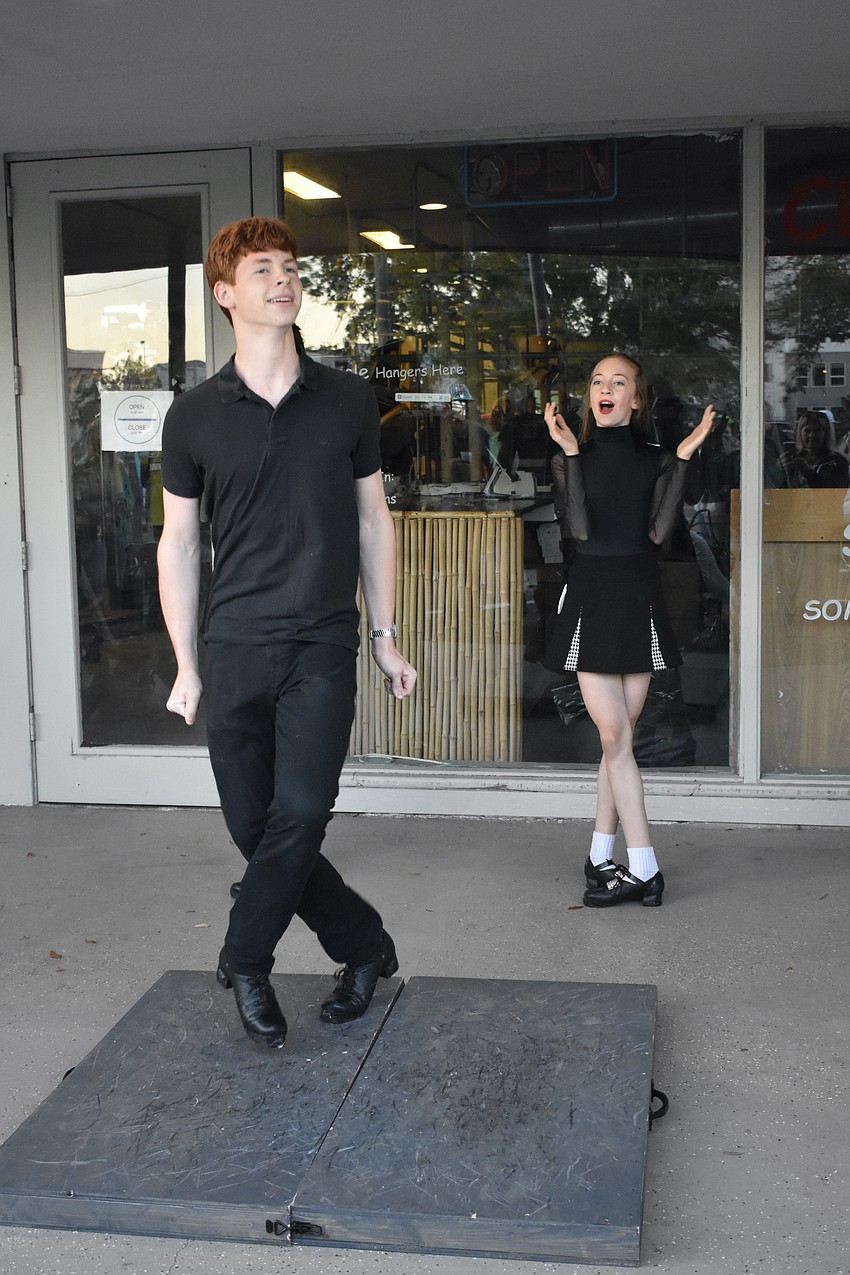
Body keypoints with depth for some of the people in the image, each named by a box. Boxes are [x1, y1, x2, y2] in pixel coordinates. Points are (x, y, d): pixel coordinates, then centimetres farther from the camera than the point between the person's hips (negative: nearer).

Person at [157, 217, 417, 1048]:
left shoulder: (347, 401, 6)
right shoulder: (195, 416, 3)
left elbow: (373, 520, 12)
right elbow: (177, 543, 7)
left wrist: (384, 636, 10)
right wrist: (185, 666, 4)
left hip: (323, 646, -1)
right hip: (233, 649, 1)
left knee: (300, 814, -12)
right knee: (254, 828, 3)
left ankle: (244, 963, 9)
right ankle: (366, 948, 21)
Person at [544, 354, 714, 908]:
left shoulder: (655, 459, 8)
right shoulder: (572, 458, 6)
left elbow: (660, 530, -7)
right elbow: (580, 528, -10)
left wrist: (683, 457, -9)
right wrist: (571, 453, -13)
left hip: (640, 597, 2)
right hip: (591, 597, -2)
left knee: (620, 737, 5)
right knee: (615, 736, -7)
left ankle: (600, 857, 16)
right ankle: (643, 869, -4)